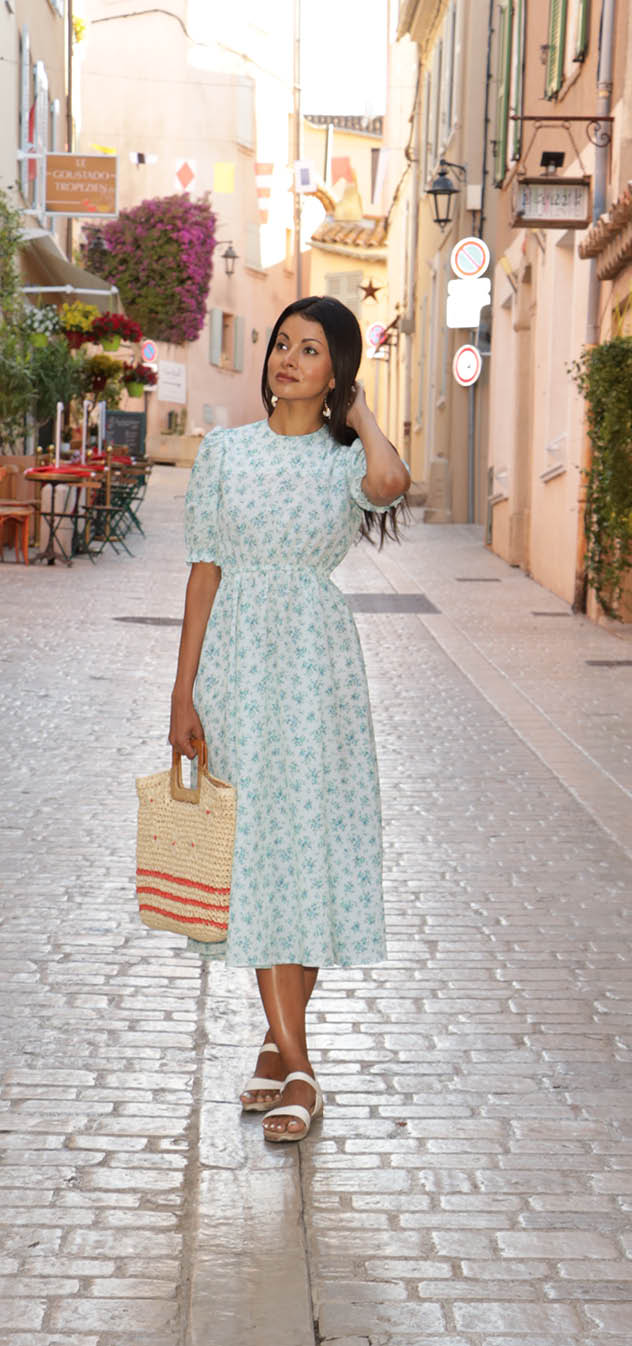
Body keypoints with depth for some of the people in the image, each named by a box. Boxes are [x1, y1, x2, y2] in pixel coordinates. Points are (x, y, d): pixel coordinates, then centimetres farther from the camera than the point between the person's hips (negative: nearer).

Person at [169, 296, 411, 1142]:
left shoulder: (346, 459, 2)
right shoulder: (225, 451, 7)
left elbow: (392, 482, -25)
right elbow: (206, 572, 6)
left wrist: (358, 410, -6)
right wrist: (184, 692, 1)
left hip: (317, 660, -1)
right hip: (238, 657, 1)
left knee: (312, 840, -2)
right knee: (256, 846, 0)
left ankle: (282, 1042, 13)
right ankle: (295, 1065, 6)